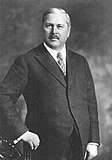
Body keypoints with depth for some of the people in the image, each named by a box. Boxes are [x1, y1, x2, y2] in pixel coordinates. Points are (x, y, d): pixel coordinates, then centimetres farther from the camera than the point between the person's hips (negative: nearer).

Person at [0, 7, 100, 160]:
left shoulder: (80, 62, 15)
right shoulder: (27, 61, 0)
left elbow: (90, 103, 14)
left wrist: (93, 141, 7)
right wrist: (22, 131, -12)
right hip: (46, 147, -4)